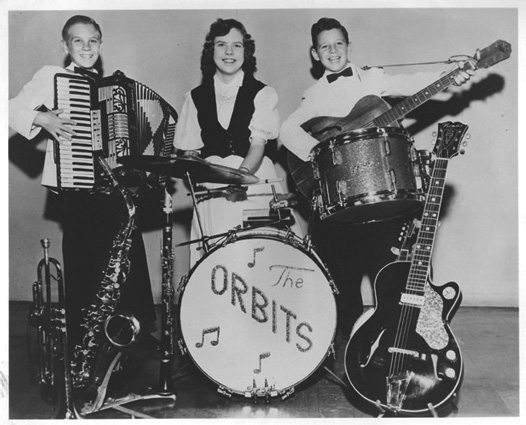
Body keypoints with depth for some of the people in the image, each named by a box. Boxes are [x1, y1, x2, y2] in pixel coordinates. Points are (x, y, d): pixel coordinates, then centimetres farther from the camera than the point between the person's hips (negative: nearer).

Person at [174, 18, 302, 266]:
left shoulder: (262, 94, 5)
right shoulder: (195, 97, 12)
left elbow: (258, 144, -7)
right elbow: (189, 150, 9)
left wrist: (241, 174, -25)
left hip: (254, 183, -1)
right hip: (212, 191, 1)